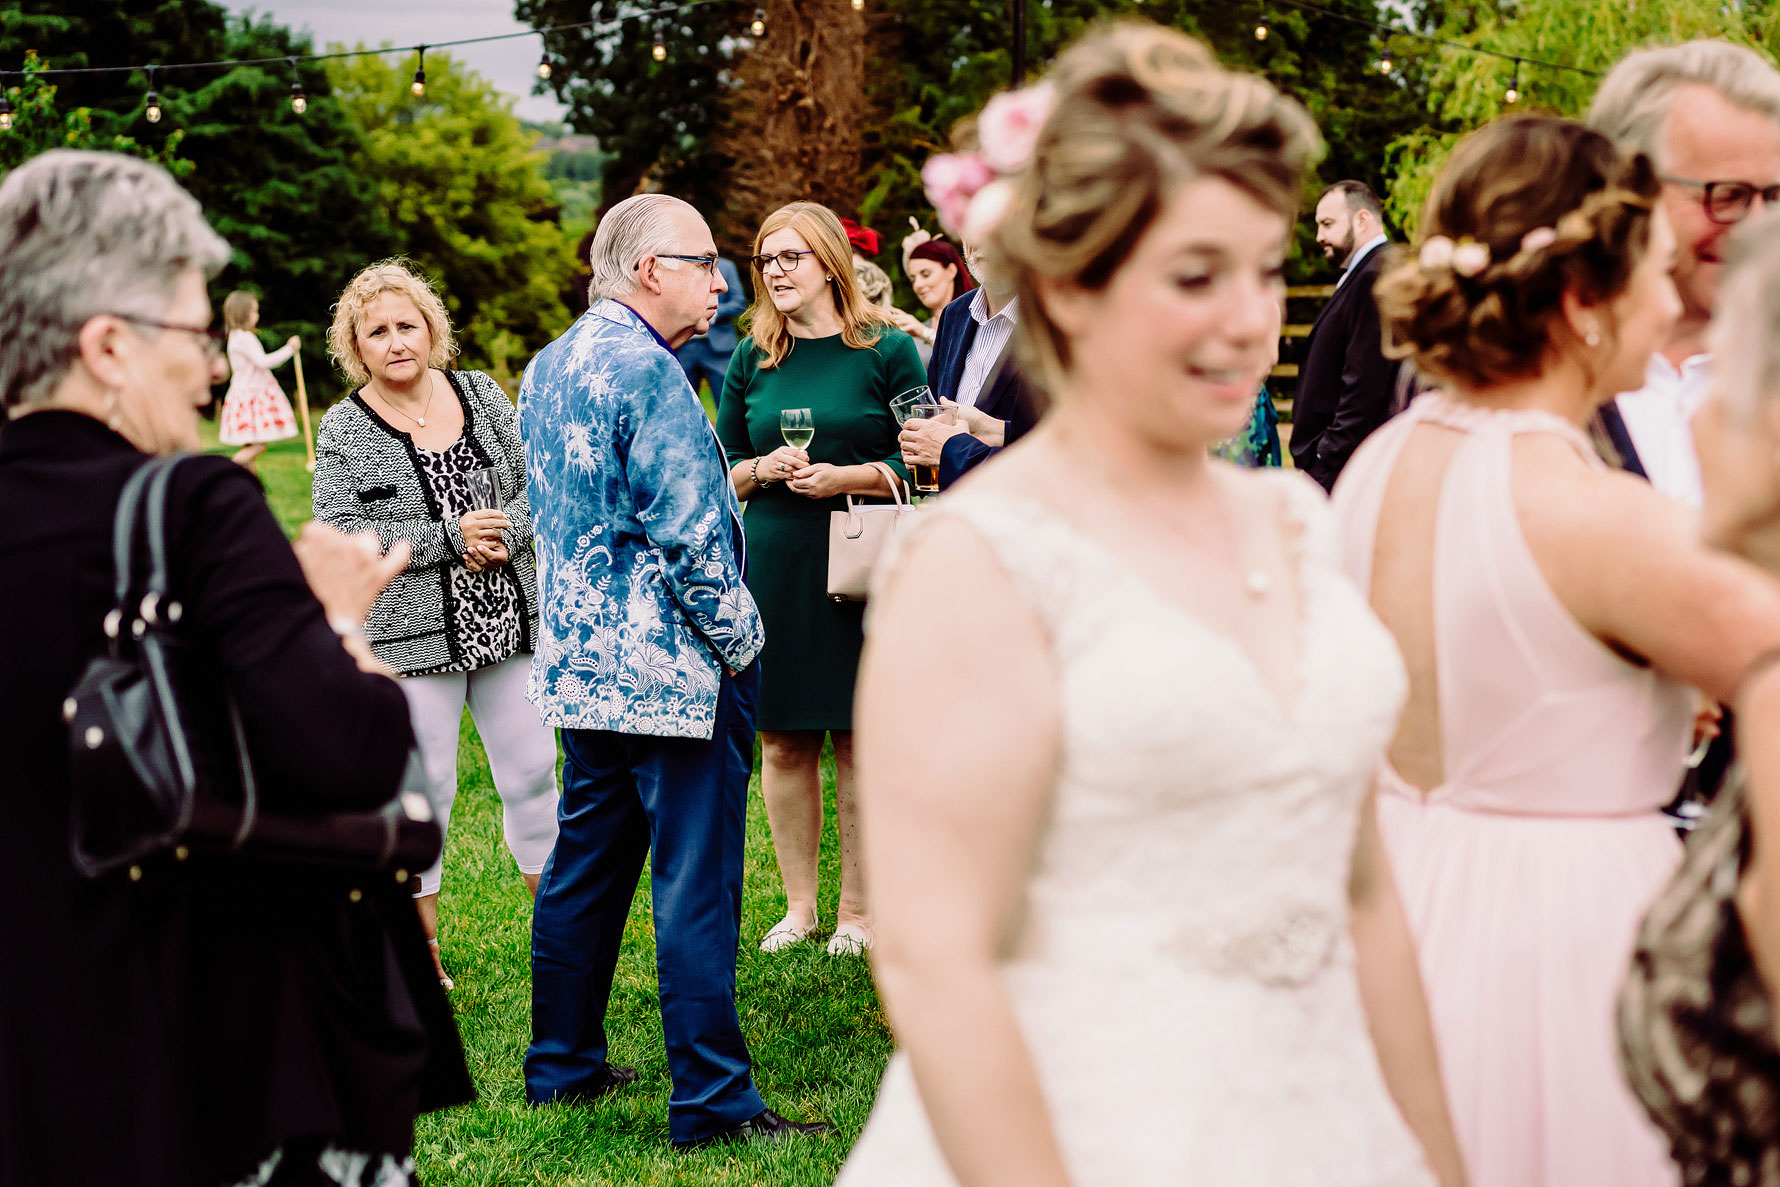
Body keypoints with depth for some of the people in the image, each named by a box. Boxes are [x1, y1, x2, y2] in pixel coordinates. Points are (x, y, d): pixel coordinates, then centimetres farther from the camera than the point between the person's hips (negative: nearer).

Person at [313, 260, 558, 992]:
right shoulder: (343, 431, -4)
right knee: (422, 788, 1)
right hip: (410, 638, -3)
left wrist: (506, 533, -12)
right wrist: (448, 536, -16)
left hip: (508, 622, 3)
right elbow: (341, 534, -12)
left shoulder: (481, 395, 7)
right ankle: (421, 946, 15)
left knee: (532, 771, 8)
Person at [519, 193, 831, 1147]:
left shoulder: (546, 368, 12)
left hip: (582, 667, 9)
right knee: (696, 887, -4)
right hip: (673, 672, -9)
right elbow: (689, 535, -20)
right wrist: (741, 641, -9)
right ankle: (712, 1101, 0)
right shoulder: (646, 372, -17)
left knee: (584, 866, 17)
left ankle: (562, 1064, 26)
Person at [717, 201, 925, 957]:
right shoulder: (752, 359, 10)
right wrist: (764, 469, -7)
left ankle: (858, 909, 13)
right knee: (782, 742, 7)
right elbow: (722, 468, 14)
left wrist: (844, 477, -14)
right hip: (770, 564, 3)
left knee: (860, 741, 1)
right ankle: (799, 904, 19)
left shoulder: (886, 351, 0)